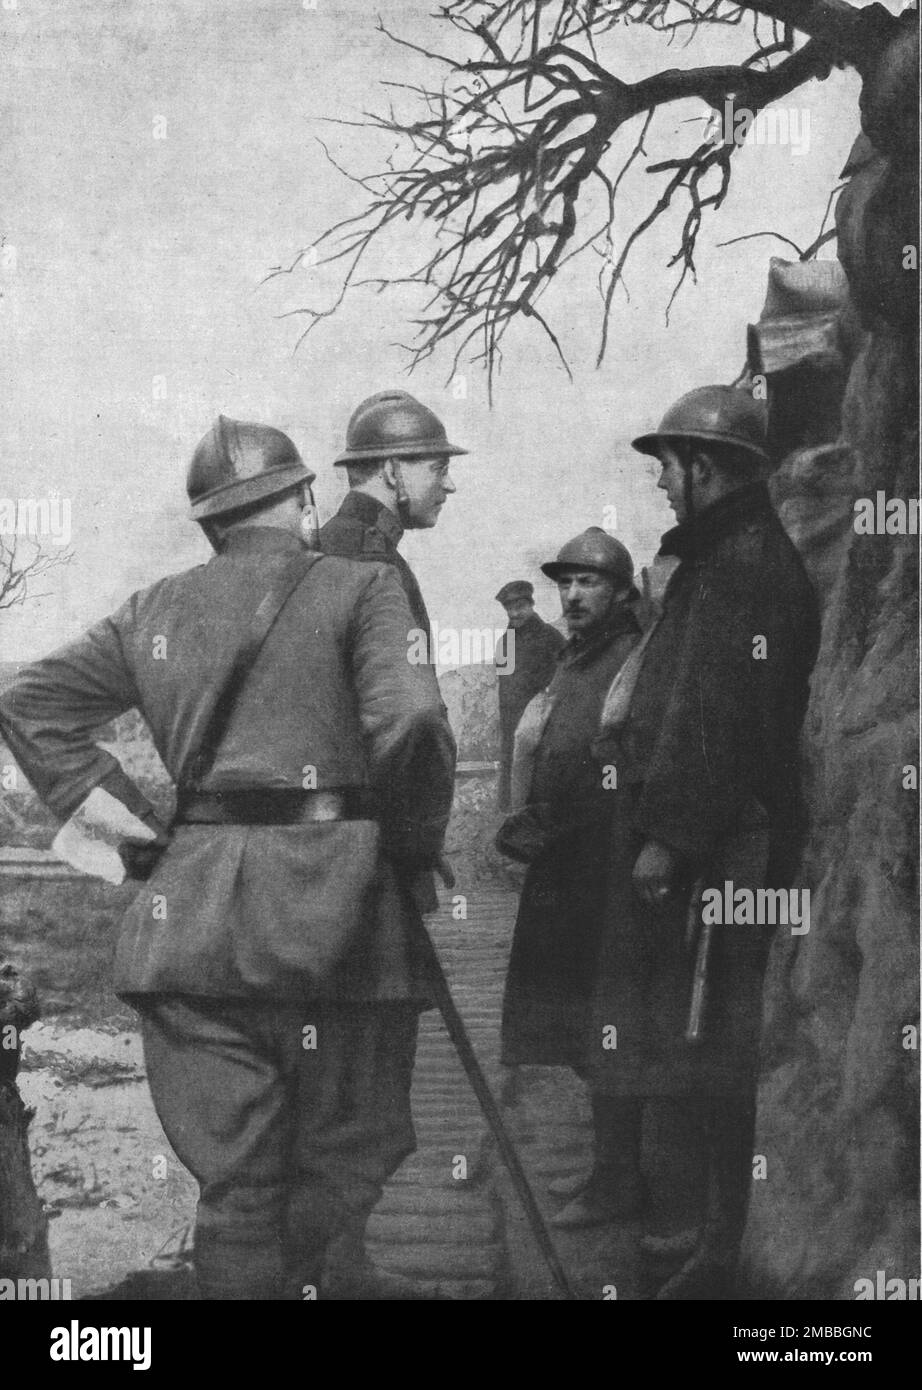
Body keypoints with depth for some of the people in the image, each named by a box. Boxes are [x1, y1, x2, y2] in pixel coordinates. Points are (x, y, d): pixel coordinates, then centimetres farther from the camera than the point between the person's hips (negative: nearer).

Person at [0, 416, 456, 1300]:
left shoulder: (155, 611, 15)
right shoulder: (359, 588, 2)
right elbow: (408, 720, -14)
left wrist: (117, 809, 15)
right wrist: (416, 847, 0)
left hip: (188, 918, 4)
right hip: (329, 913, -4)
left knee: (233, 1179, 8)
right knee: (344, 1164, 7)